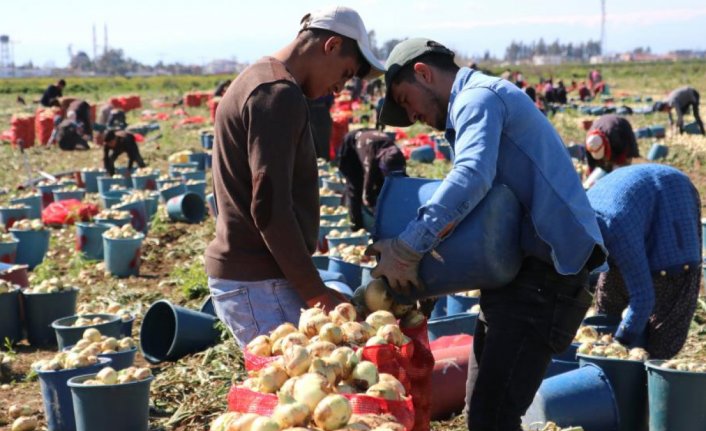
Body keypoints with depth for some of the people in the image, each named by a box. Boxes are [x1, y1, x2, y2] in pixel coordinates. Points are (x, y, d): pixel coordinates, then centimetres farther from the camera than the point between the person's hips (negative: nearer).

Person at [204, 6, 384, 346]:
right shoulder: (279, 93, -15)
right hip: (258, 283, -10)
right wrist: (315, 292, -15)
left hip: (239, 273, 10)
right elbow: (270, 206, -22)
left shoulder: (258, 80, 17)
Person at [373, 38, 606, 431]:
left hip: (543, 274, -11)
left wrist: (406, 250, -24)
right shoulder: (485, 99, 26)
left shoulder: (477, 96, -7)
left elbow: (471, 177, -26)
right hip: (522, 270, 11)